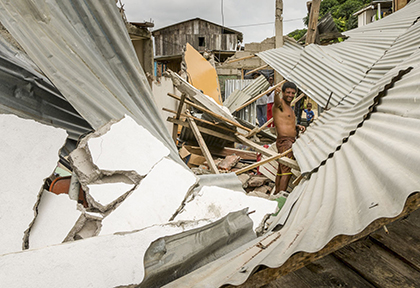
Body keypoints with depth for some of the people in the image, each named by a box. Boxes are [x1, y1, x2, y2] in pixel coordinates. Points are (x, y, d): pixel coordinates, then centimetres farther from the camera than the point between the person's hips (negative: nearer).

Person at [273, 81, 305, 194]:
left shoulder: (290, 108, 20)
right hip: (284, 141, -10)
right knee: (287, 170, -14)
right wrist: (276, 94, -57)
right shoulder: (280, 103, -9)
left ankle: (276, 193, 23)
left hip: (291, 142, 10)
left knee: (281, 170, 14)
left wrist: (298, 126, 8)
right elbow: (277, 101, -34)